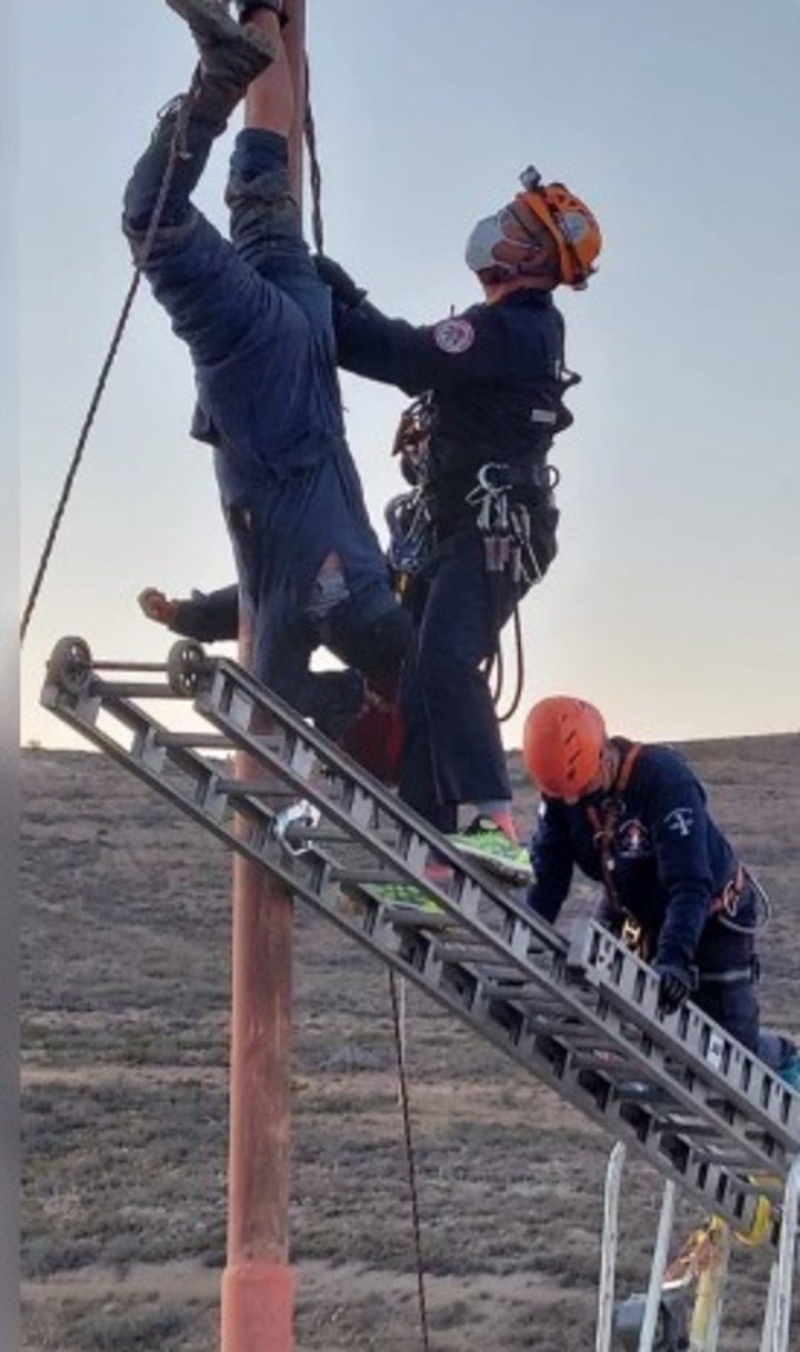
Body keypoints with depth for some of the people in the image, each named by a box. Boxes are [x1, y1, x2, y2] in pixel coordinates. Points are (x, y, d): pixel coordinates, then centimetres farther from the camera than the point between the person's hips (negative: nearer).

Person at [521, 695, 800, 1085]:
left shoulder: (665, 779, -34)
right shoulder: (560, 788, -16)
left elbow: (689, 884, -39)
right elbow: (548, 875, -13)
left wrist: (674, 958, -50)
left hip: (711, 917, -5)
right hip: (634, 914, 5)